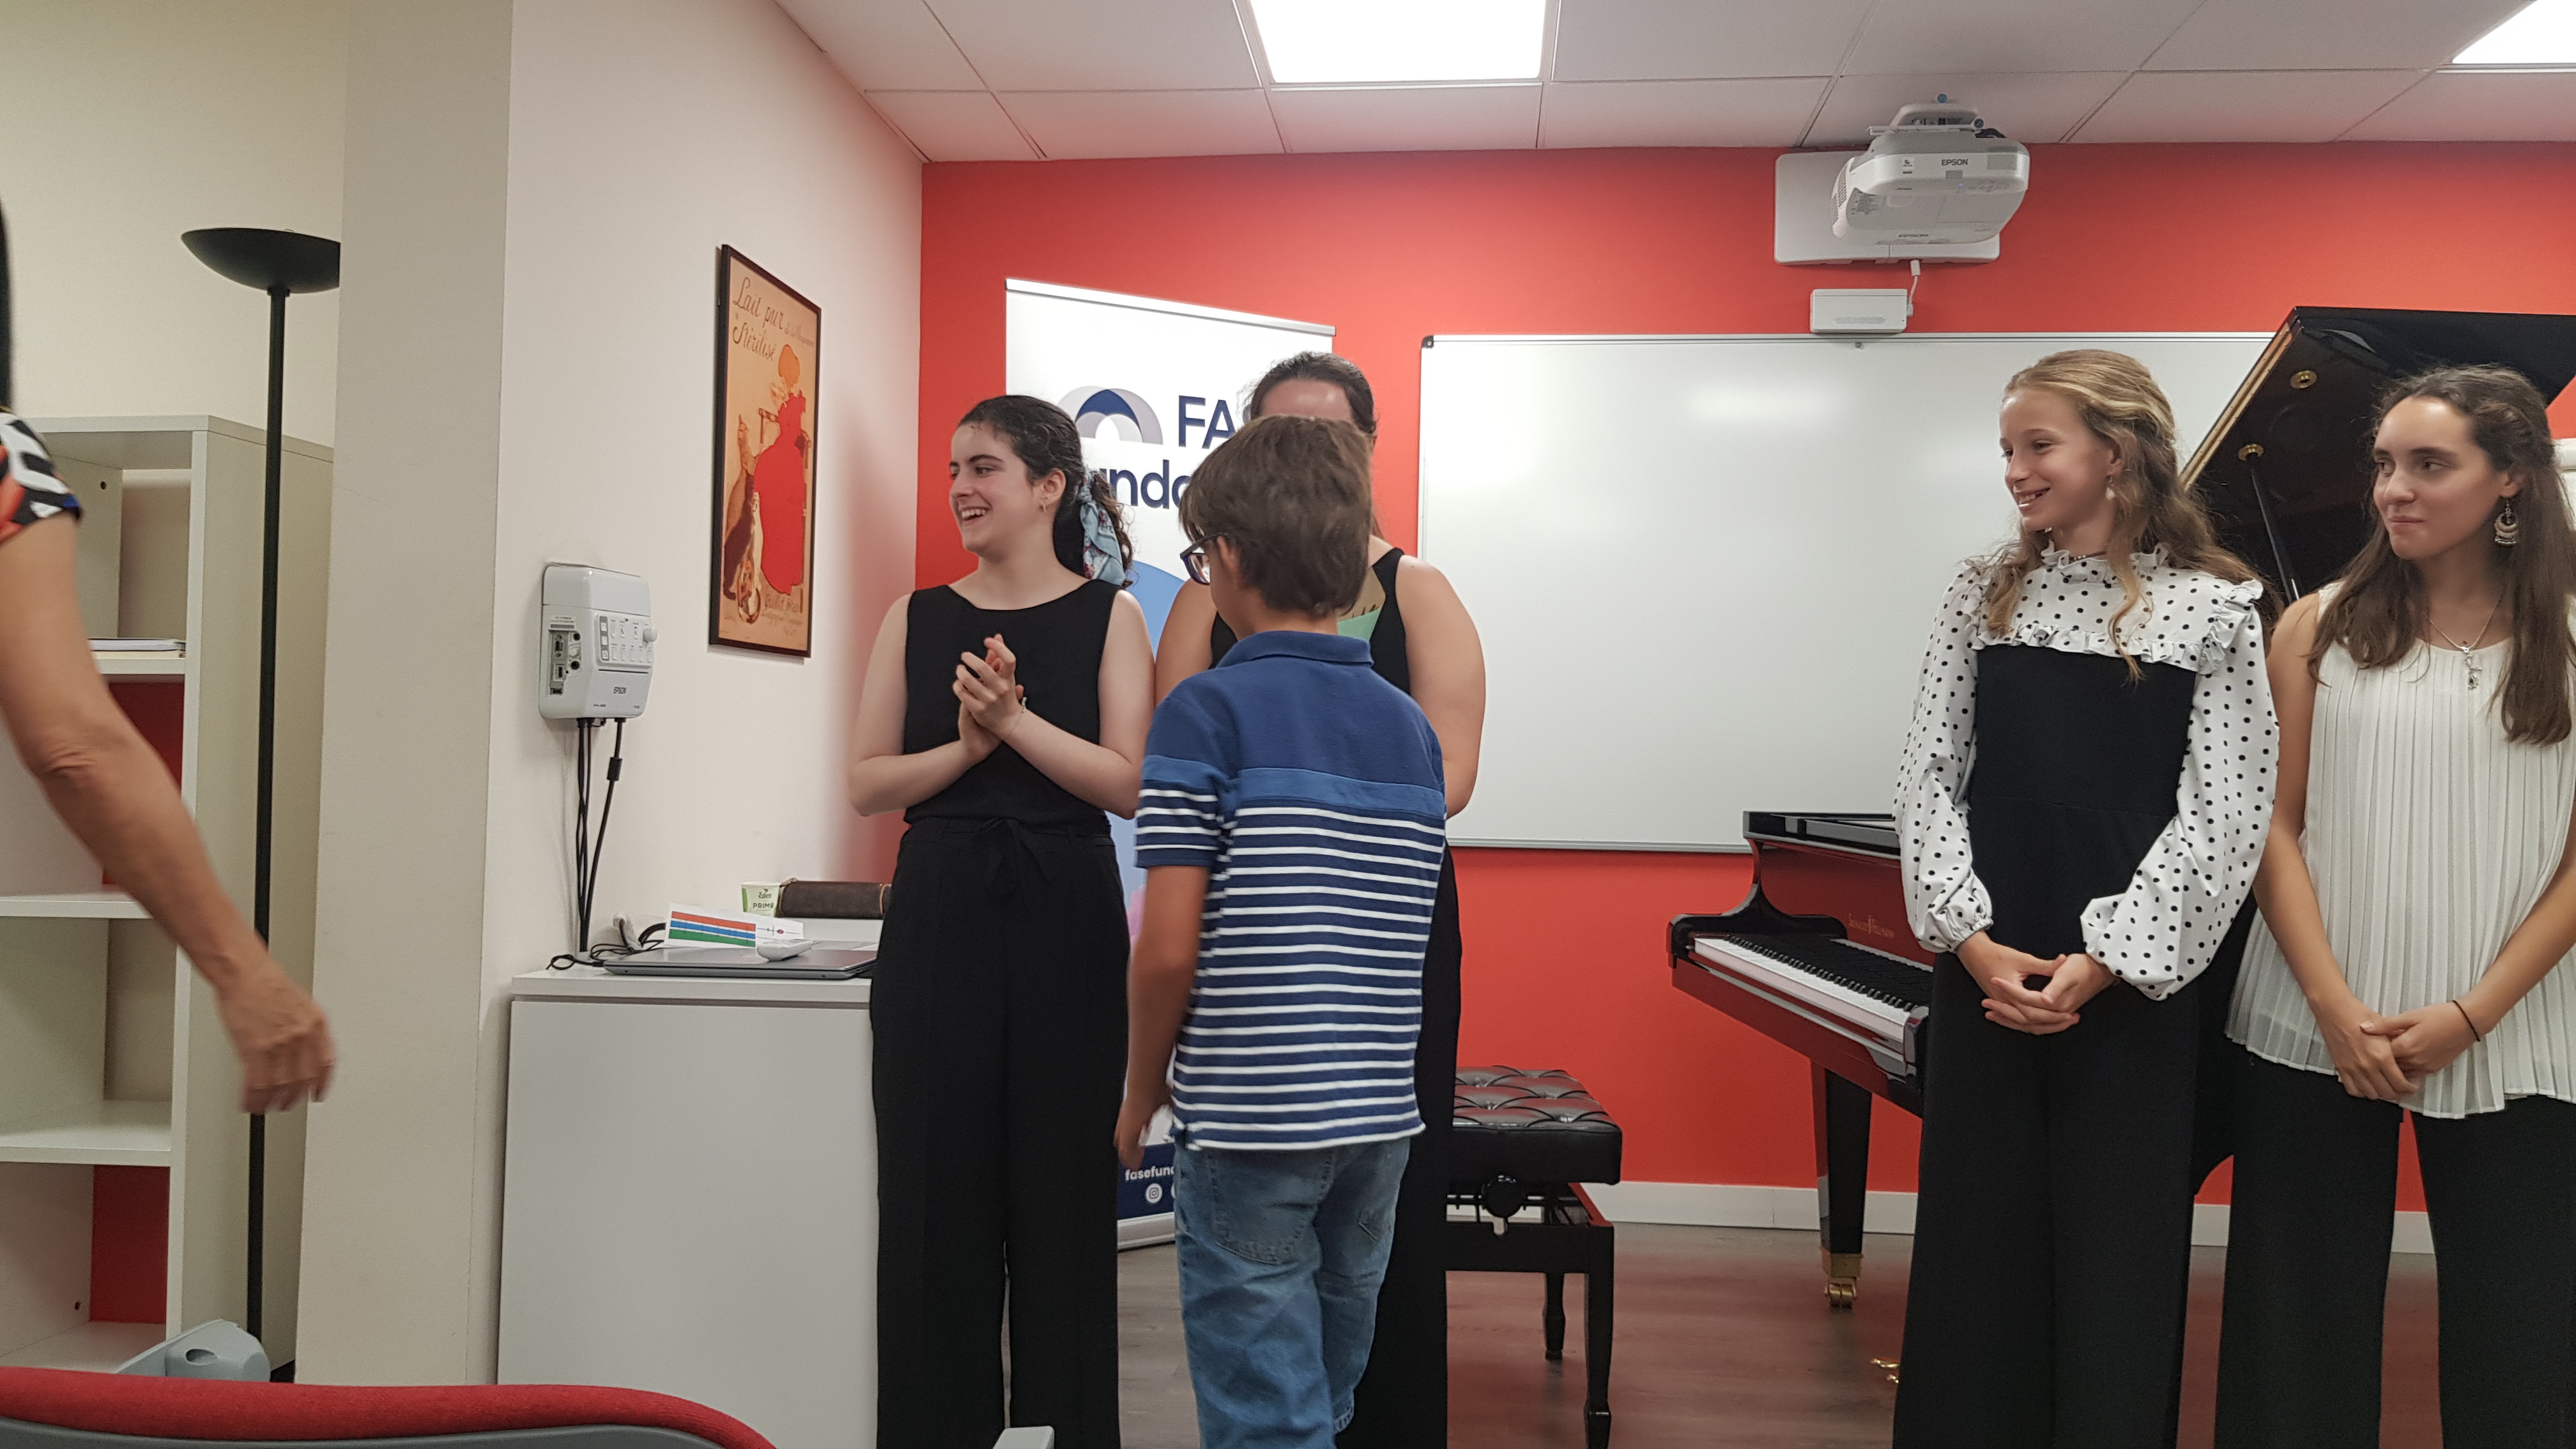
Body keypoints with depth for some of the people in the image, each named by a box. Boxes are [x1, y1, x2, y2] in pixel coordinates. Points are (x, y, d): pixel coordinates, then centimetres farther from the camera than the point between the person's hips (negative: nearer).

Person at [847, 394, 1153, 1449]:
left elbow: (1127, 784, -6)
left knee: (1063, 1187, 4)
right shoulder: (919, 618, 9)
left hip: (1064, 916, -2)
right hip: (938, 914, 2)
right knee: (935, 1186, 6)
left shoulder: (1106, 615, 2)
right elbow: (867, 784, 4)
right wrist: (967, 747, -11)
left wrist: (1016, 719, -17)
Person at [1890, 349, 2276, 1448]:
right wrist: (1974, 938, -9)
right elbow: (1929, 776, 2)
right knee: (1974, 1243, 8)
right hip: (1984, 971, 3)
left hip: (2131, 984, -2)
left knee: (2118, 1252, 6)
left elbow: (2221, 819, -6)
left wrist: (2099, 963, -12)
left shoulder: (2213, 608, -2)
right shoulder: (1986, 593, 6)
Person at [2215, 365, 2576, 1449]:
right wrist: (2337, 1009, -10)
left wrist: (2472, 1013, -11)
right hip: (2318, 1035, 0)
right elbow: (2276, 829, 0)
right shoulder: (2320, 627, 3)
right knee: (2305, 1328, 5)